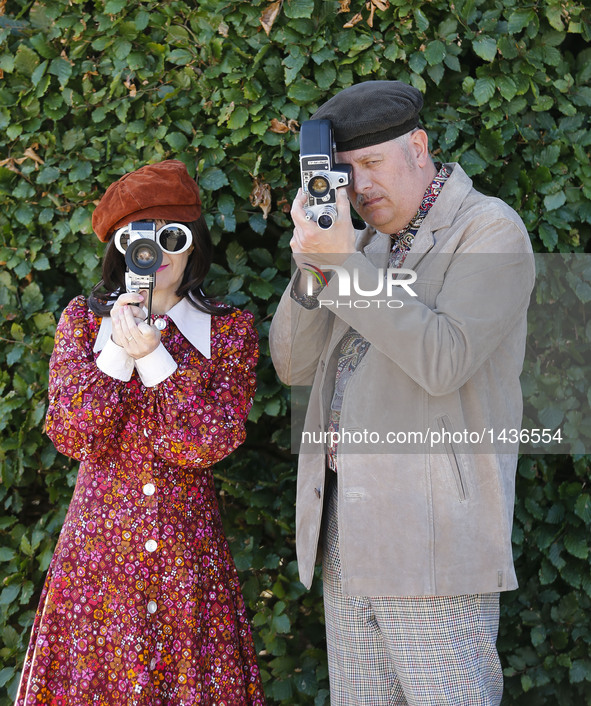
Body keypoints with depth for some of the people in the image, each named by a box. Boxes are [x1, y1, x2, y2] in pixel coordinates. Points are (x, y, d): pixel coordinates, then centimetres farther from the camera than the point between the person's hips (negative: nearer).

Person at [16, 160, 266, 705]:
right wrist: (118, 351, -15)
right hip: (99, 539, 0)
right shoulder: (84, 320, 4)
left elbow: (210, 443, -10)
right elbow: (71, 436, -6)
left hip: (189, 550, 0)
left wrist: (152, 356, -16)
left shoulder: (230, 331, 2)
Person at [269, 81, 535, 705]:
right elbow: (295, 366, 12)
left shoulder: (492, 231, -4)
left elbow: (442, 361, -18)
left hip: (433, 537, -7)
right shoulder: (366, 239, 17)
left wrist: (345, 262, -18)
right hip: (346, 531, 7)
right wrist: (312, 268, -4)